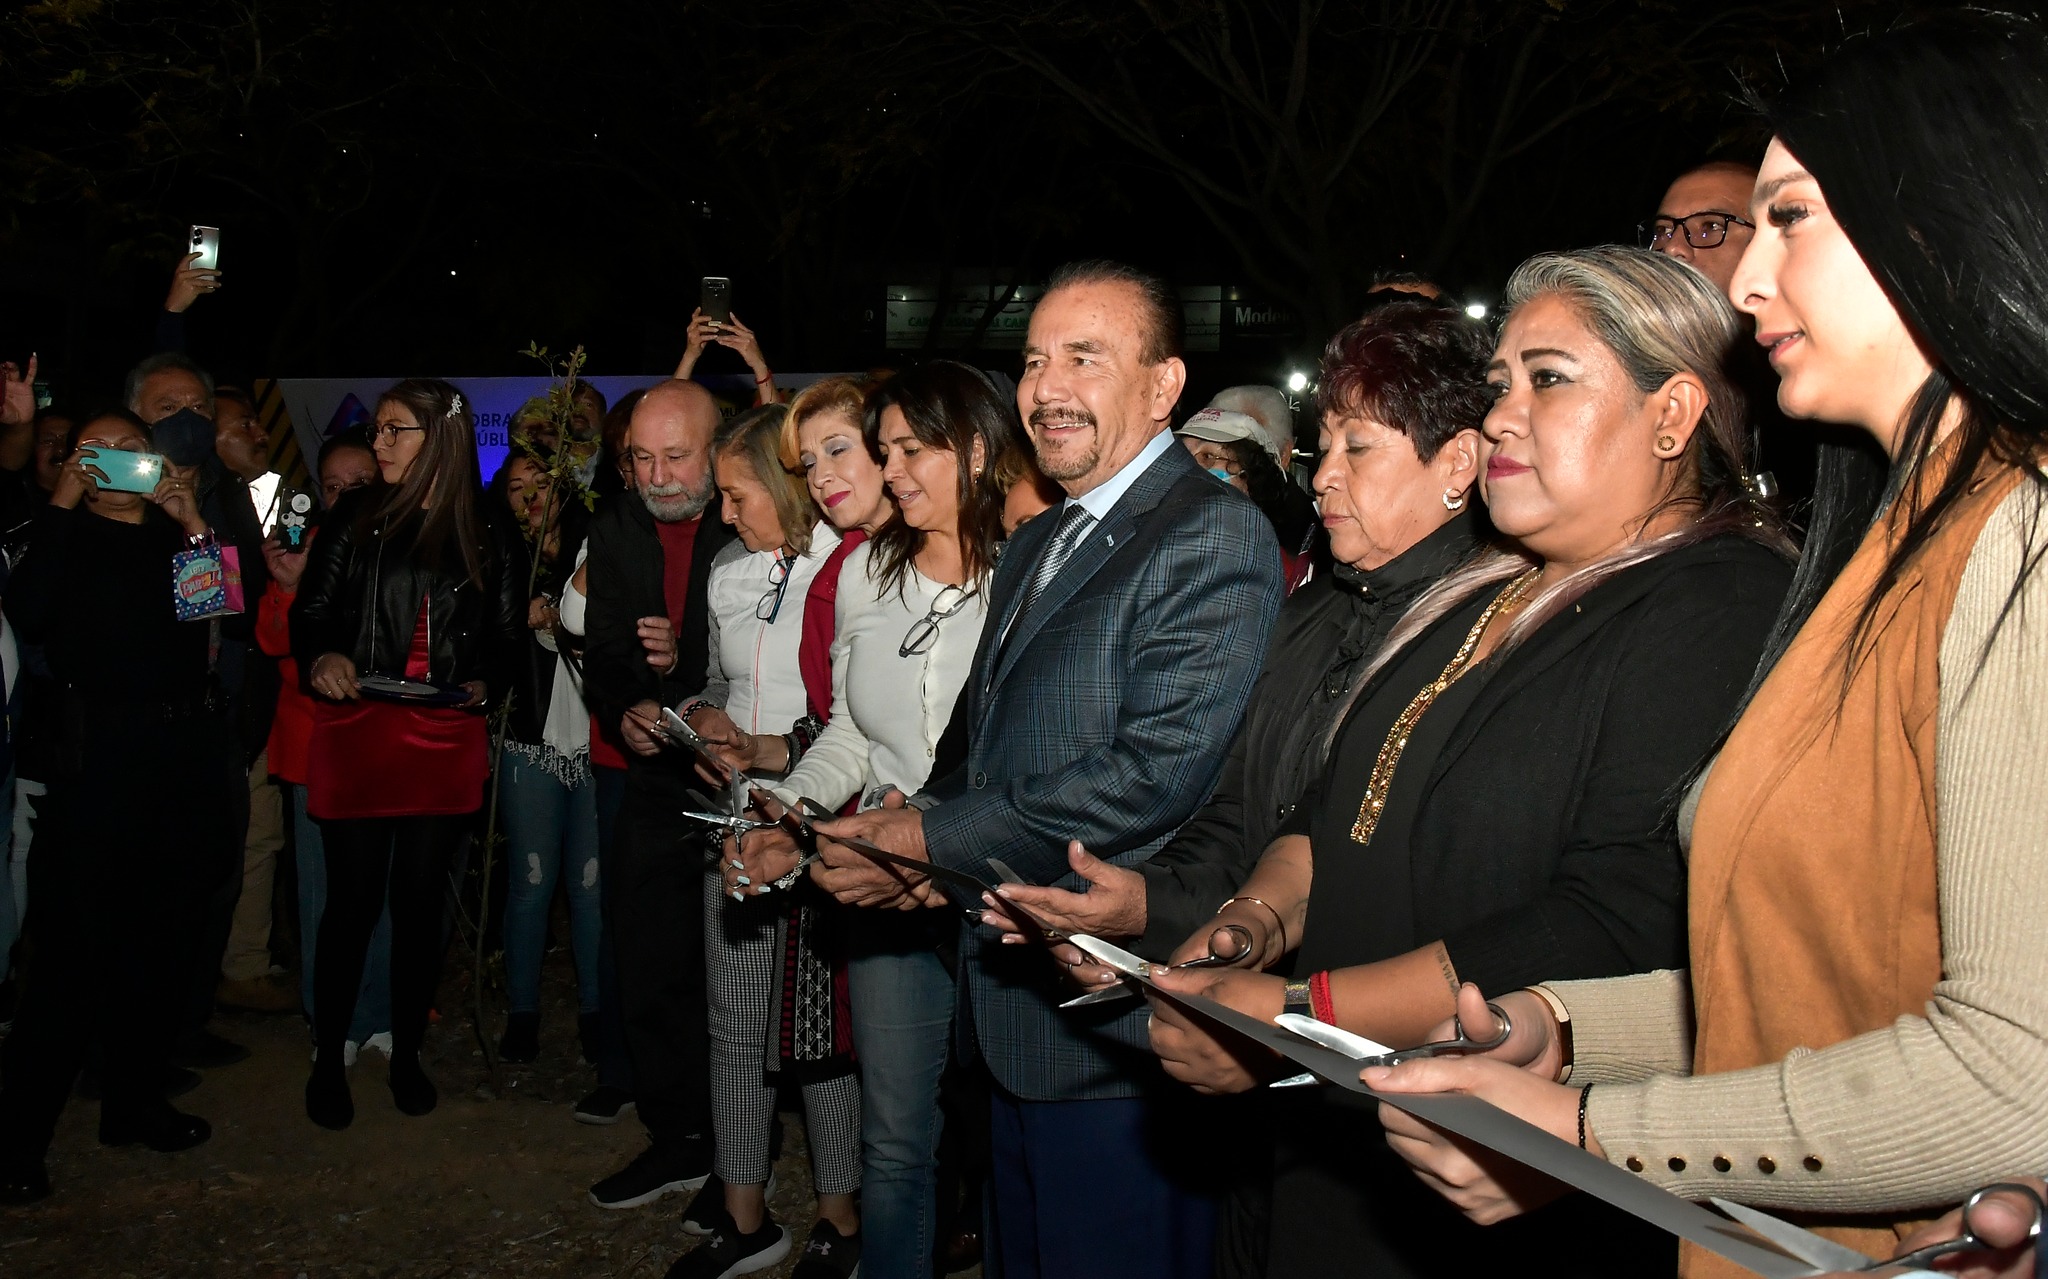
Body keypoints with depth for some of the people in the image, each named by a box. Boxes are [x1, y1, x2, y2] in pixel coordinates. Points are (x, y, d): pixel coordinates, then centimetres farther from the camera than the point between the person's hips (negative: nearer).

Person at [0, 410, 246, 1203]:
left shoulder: (181, 533, 14)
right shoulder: (64, 536, 4)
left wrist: (195, 524, -8)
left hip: (185, 757, 4)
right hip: (97, 760, -4)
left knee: (164, 942, 11)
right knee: (76, 946, -7)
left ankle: (135, 1102, 25)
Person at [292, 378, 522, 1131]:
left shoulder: (488, 540, 6)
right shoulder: (356, 520, 5)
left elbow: (508, 638, 11)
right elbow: (310, 612, 4)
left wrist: (483, 683, -8)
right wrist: (320, 657, -16)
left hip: (445, 742, 1)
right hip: (355, 735, -1)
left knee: (422, 899, 8)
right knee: (353, 899, 1)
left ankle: (407, 1054, 23)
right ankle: (328, 1060, 17)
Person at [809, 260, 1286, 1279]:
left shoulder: (1212, 535, -15)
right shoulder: (1034, 545, 16)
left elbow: (1160, 772, -24)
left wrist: (936, 842, -17)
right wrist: (921, 816, 0)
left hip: (1116, 1024, -9)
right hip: (1015, 1017, 9)